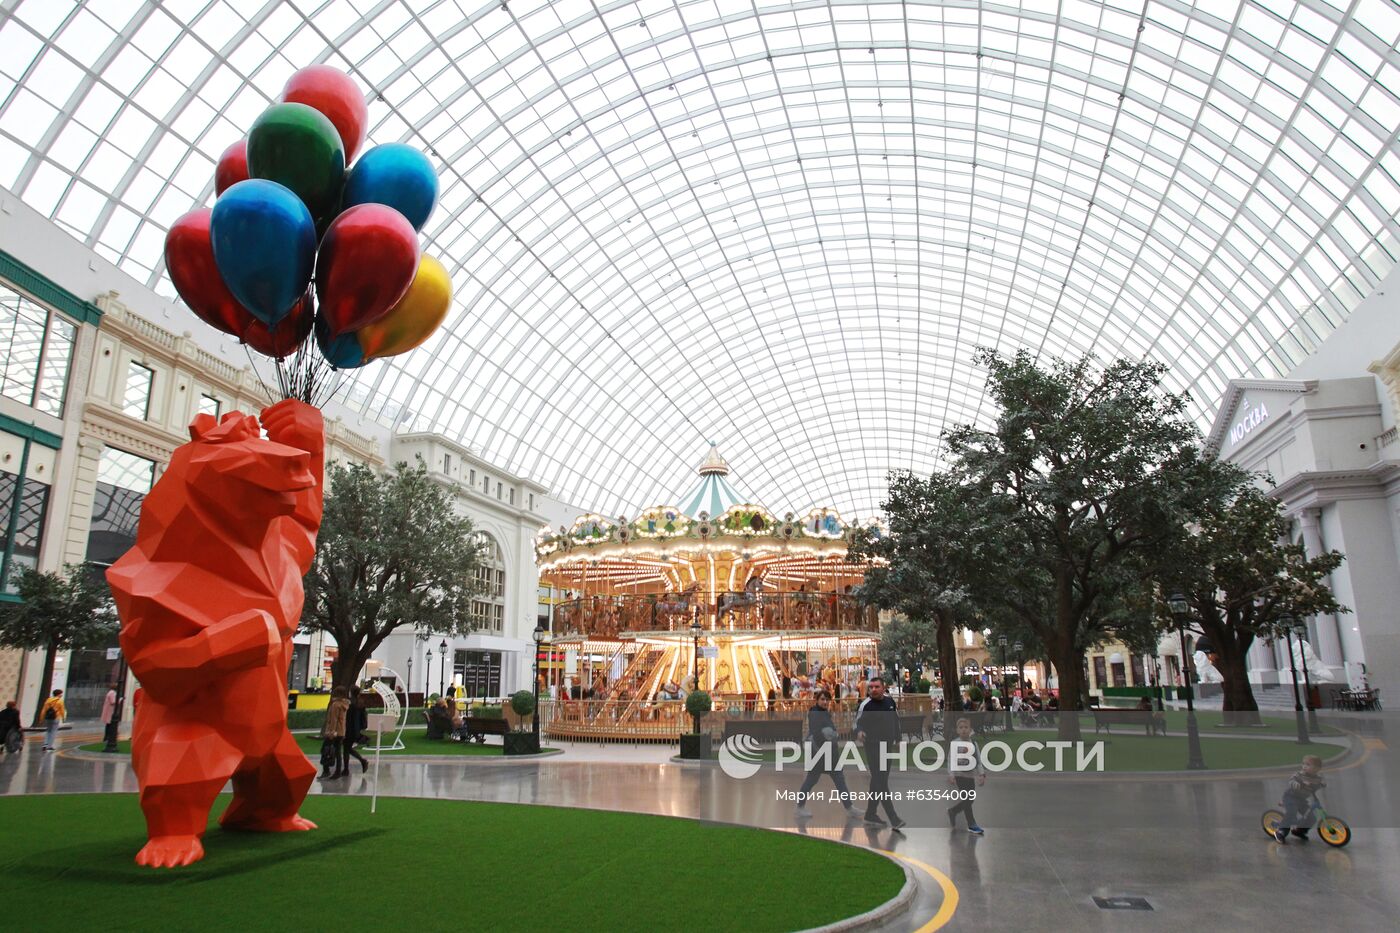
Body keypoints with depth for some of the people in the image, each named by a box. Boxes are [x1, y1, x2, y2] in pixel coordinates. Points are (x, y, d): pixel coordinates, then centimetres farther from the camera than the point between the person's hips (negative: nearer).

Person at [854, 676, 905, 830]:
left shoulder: (890, 702, 5)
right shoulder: (865, 705, -12)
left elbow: (896, 720, 18)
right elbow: (858, 723, -16)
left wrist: (897, 739, 19)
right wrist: (859, 732, -37)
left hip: (887, 746, 7)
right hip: (873, 747, -7)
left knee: (878, 780, 15)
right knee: (881, 782, -10)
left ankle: (870, 814, 26)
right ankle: (893, 819, -10)